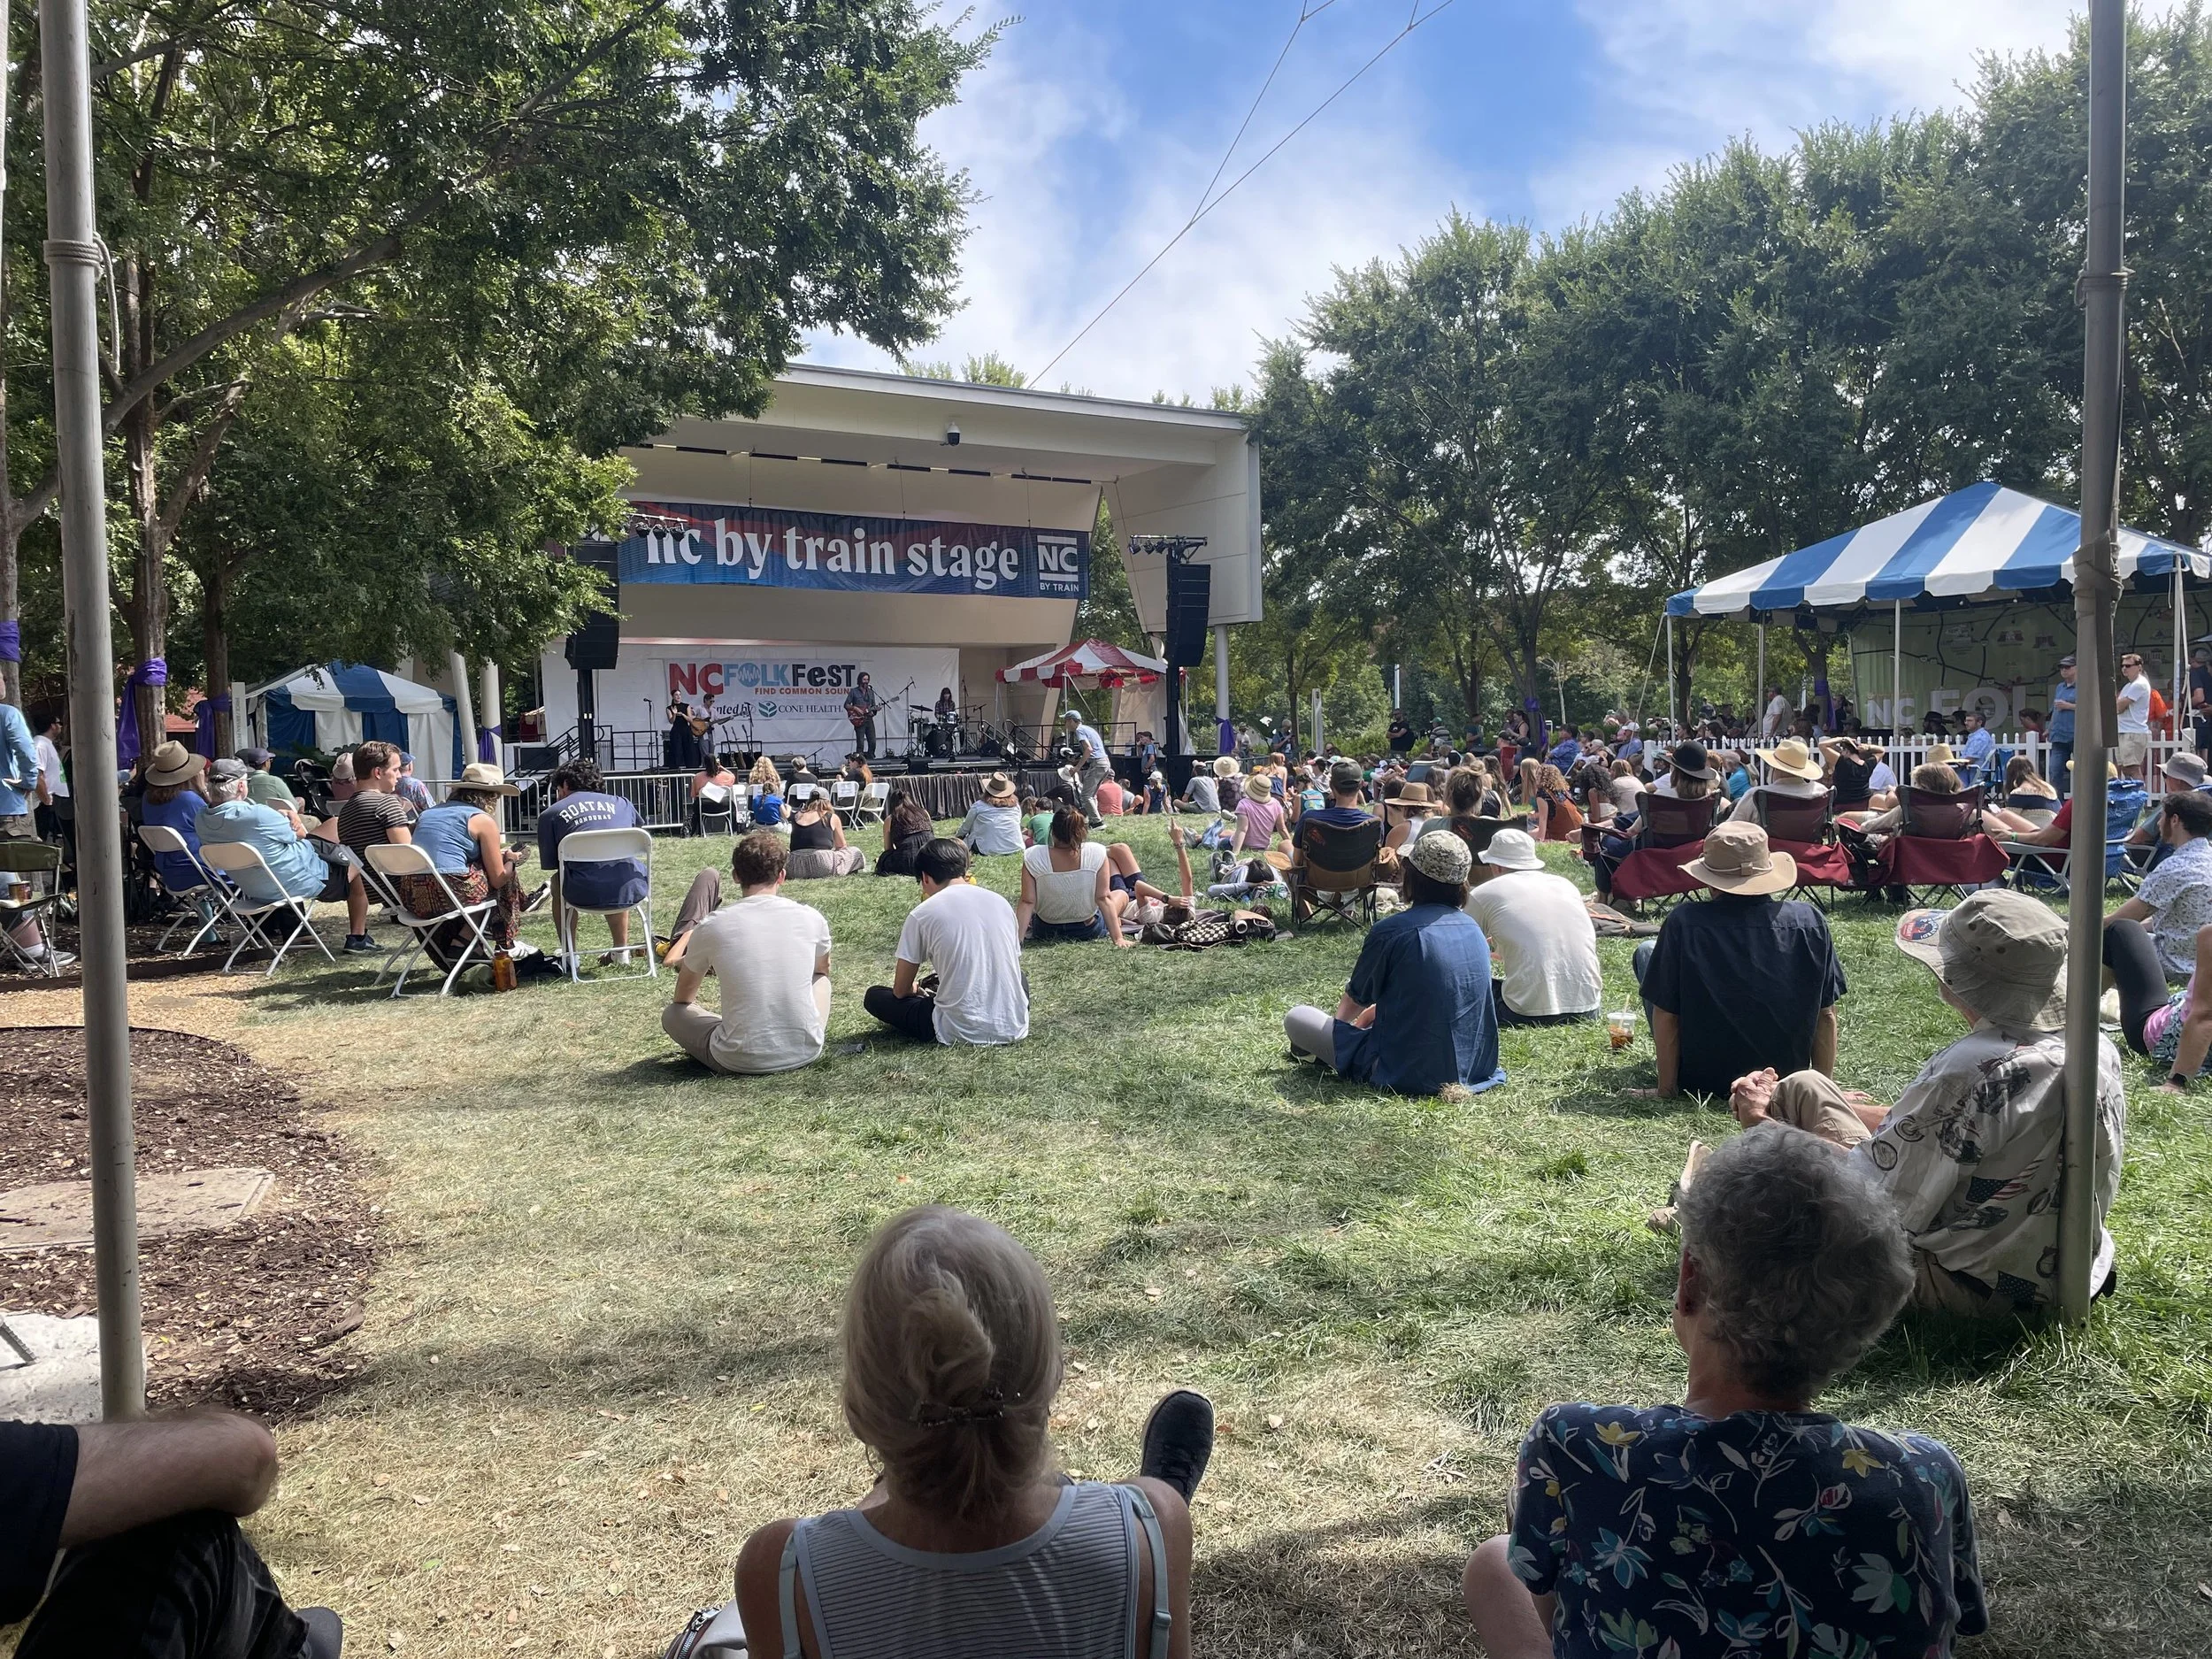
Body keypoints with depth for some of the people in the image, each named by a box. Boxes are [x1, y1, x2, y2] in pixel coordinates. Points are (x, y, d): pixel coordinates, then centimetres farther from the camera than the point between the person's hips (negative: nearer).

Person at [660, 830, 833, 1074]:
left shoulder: (711, 927, -7)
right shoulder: (810, 918, -3)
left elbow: (683, 998, 12)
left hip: (740, 1063, -2)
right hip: (807, 1052, 2)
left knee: (671, 1013, 22)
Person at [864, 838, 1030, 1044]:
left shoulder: (922, 914, -7)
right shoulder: (1001, 903, 5)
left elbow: (900, 990, 1)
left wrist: (917, 990, 27)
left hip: (962, 1032, -4)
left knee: (874, 996, 17)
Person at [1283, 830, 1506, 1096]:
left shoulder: (1391, 931, -15)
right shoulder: (1473, 929, 3)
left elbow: (1355, 1001, 3)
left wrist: (1339, 1020, 25)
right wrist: (1375, 1011, 30)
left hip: (1407, 1075, -7)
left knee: (1296, 1018, 3)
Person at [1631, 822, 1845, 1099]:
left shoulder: (1684, 922, -20)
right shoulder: (1810, 921, -12)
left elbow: (1665, 1014, -16)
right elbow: (1826, 1014, -4)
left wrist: (1666, 1089, -6)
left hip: (1702, 1079, -3)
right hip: (1787, 1076, 3)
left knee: (1646, 952, 14)